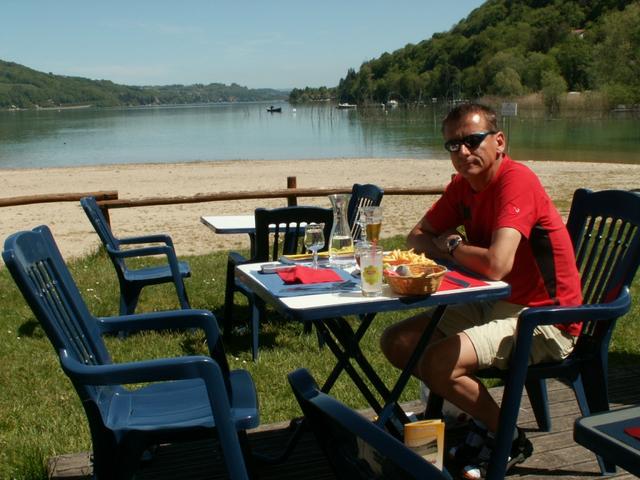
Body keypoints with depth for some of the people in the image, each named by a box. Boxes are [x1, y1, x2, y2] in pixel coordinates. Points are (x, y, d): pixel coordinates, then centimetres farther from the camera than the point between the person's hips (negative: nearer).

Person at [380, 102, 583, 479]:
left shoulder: (516, 181, -21)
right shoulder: (463, 185, 5)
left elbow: (496, 265, -33)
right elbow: (417, 237, 12)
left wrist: (452, 245, -12)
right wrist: (452, 248, -11)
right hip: (492, 305, 9)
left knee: (437, 363, -27)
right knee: (396, 342, 2)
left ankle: (509, 439, 0)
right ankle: (482, 416, 10)